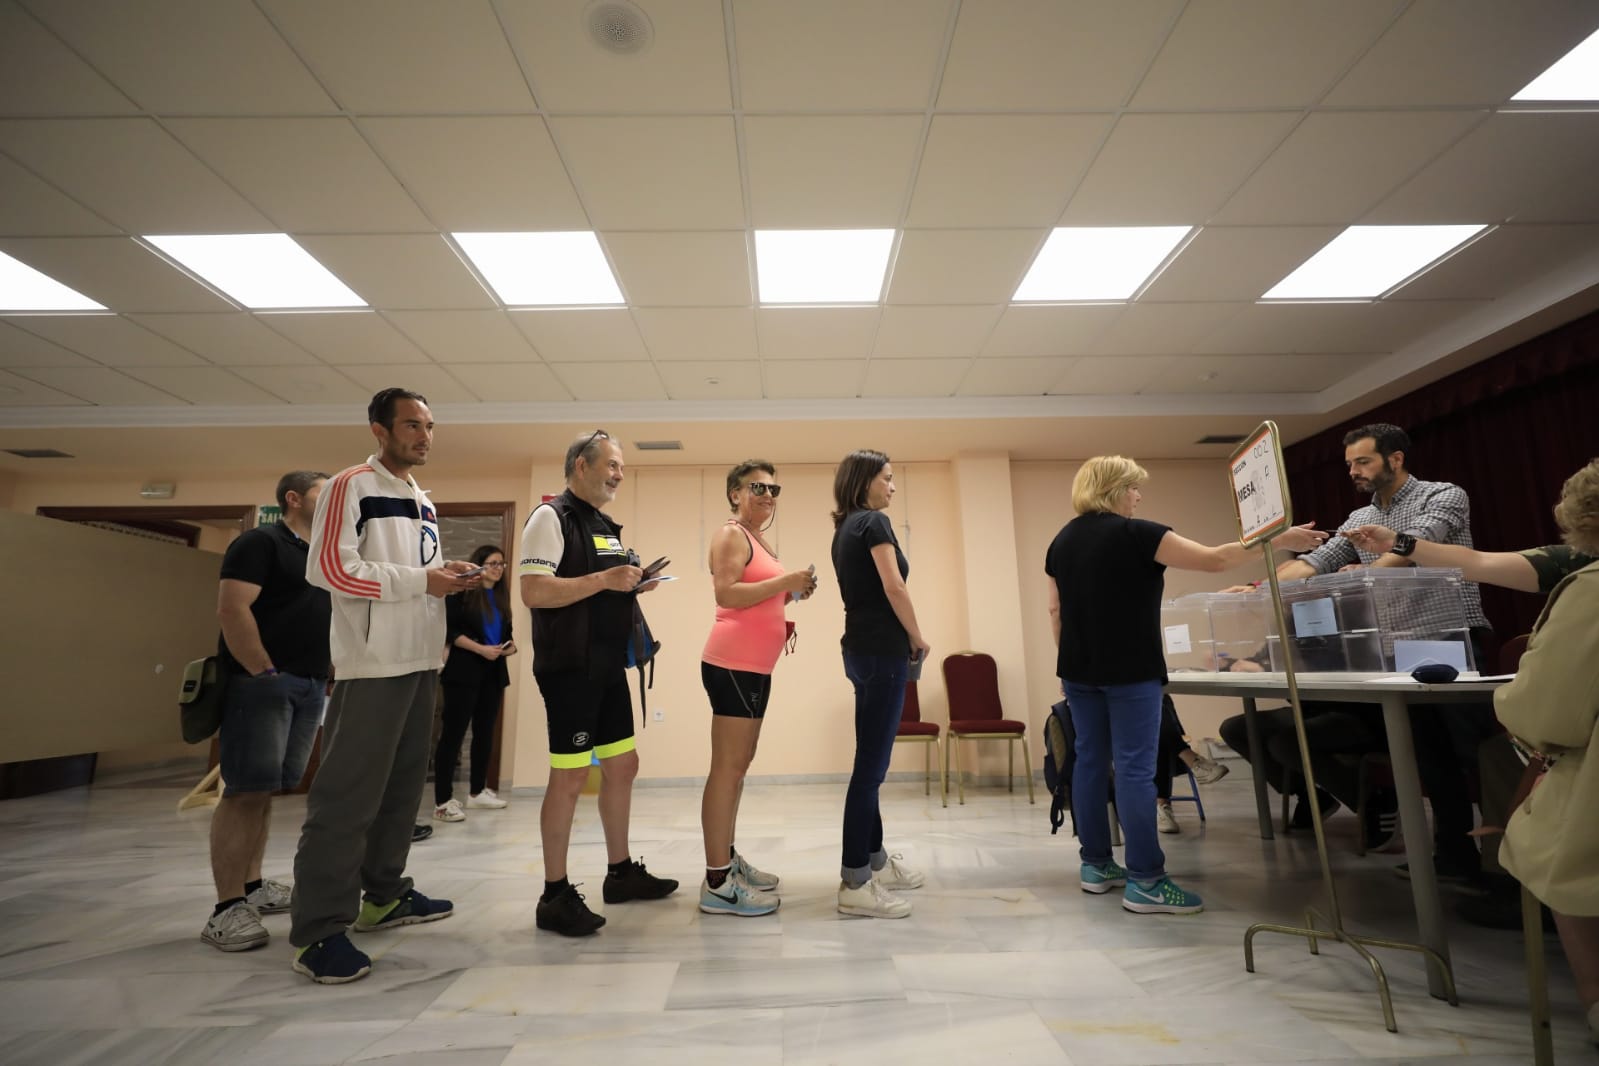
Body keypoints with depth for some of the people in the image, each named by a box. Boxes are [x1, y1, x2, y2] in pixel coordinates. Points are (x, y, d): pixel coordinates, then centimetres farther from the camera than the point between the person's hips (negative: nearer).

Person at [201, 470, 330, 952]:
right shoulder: (261, 542, -6)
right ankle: (227, 908, -4)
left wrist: (319, 679, 12)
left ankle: (252, 886, 21)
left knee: (266, 789, 13)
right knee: (245, 790, -8)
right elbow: (232, 610, -15)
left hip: (310, 686, 8)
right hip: (262, 683, -8)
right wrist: (264, 672, -17)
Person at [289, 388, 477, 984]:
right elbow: (328, 568, -17)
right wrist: (421, 580, -18)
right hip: (373, 663, -8)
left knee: (404, 783, 14)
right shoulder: (352, 486, -7)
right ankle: (317, 931, 4)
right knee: (348, 795, -5)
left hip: (421, 661, 9)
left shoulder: (423, 502, 18)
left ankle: (382, 896, 28)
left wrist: (452, 578, 3)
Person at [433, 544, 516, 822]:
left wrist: (510, 646, -4)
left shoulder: (501, 597, 15)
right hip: (464, 671, -7)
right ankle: (443, 800, -1)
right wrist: (481, 649, -19)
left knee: (485, 732, 11)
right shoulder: (462, 591, -4)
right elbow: (450, 630, -12)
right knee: (453, 733, -6)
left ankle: (477, 791, 22)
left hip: (494, 672, 7)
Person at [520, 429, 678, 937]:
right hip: (569, 669, -9)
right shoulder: (552, 517, -10)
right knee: (570, 777, -2)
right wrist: (603, 579, -23)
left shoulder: (606, 525, 17)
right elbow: (533, 592, -21)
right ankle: (555, 896, 12)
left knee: (622, 765, 14)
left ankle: (621, 872, 29)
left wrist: (631, 587, 4)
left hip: (608, 667, 9)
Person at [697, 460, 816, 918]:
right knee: (727, 767, -8)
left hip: (754, 666, 10)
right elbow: (726, 594, -21)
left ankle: (727, 859, 25)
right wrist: (785, 580, -19)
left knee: (740, 765, 14)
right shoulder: (731, 535, -7)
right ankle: (717, 883, -2)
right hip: (733, 663, -10)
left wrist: (792, 593, 9)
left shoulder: (758, 540, 20)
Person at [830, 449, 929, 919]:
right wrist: (917, 638, -3)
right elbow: (893, 587, -16)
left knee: (871, 761, 16)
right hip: (882, 650, -9)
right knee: (870, 765, -5)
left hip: (861, 647, 9)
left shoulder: (844, 528, 15)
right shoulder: (875, 522, -10)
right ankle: (854, 883, 2)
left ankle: (875, 860, 28)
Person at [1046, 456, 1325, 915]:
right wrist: (1280, 541, -1)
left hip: (1079, 670, 7)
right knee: (1135, 768, -2)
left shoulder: (1061, 541, 8)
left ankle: (1096, 865, 20)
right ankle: (1145, 881, 3)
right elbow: (1214, 559, -11)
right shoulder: (1135, 534, -11)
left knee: (1090, 761, 11)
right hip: (1129, 671, -7)